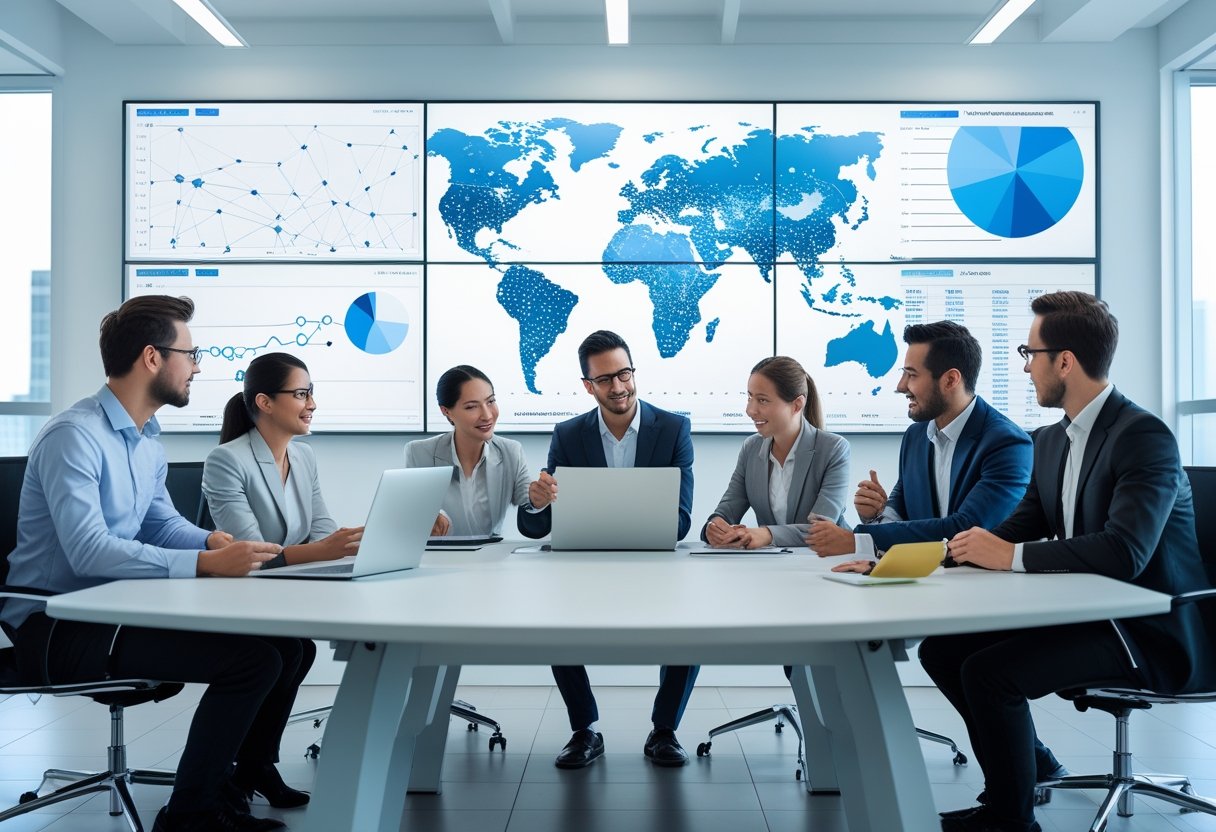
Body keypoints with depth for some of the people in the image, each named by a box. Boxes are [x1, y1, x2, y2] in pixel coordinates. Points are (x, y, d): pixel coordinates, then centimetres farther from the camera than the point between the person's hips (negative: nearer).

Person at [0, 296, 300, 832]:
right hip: (57, 626, -9)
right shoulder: (74, 435, -19)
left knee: (284, 645, 1)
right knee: (252, 660, -23)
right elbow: (87, 551, -29)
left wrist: (213, 541, -4)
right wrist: (205, 563, -33)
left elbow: (162, 523, 18)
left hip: (113, 609, 9)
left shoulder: (148, 439, 12)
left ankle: (241, 784, 16)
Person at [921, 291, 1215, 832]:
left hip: (1148, 632, -9)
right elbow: (1020, 524, 9)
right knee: (941, 648, 1)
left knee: (988, 669, -25)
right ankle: (1028, 765, 16)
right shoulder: (1051, 440, 9)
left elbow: (1124, 553, -30)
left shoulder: (1143, 436, -18)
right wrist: (971, 546, -12)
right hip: (1079, 612, 9)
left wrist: (1011, 556, -27)